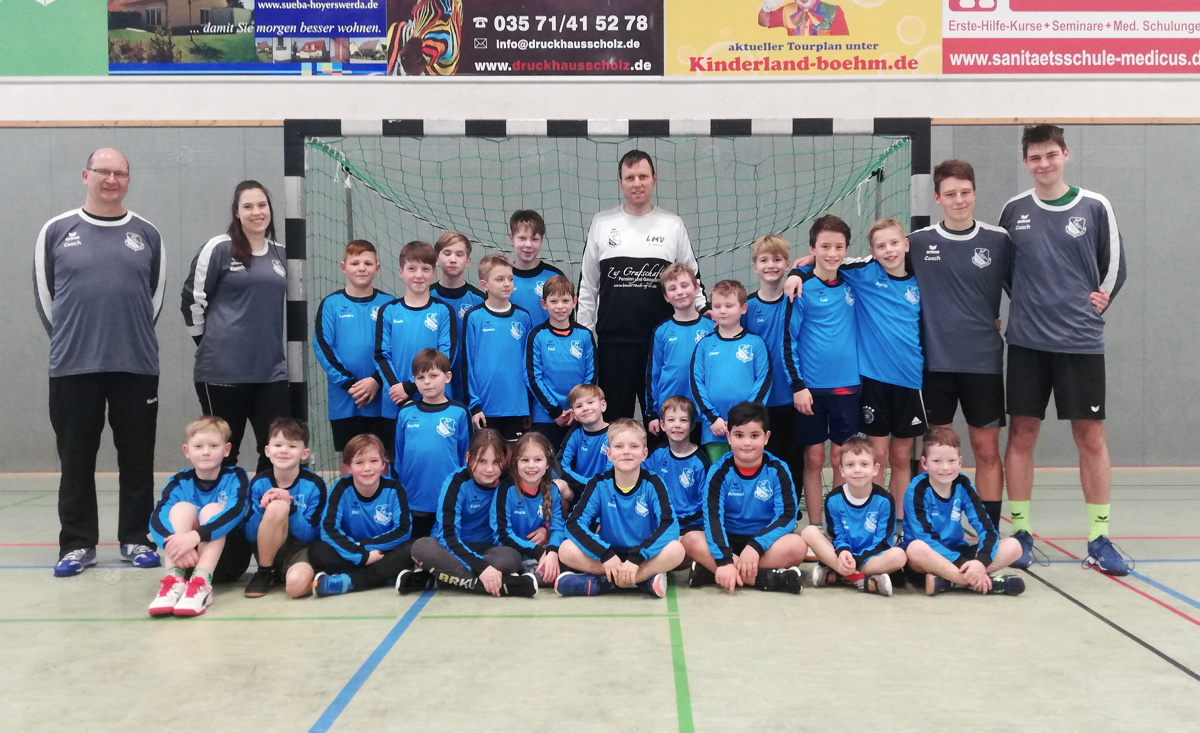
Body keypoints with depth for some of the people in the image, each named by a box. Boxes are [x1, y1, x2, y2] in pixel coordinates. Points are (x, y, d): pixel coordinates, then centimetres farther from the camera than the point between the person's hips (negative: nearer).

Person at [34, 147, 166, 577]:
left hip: (137, 366, 1)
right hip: (72, 368, 0)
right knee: (76, 460, 6)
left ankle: (136, 540, 17)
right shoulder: (57, 231, 6)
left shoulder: (146, 234, 8)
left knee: (137, 459, 6)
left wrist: (132, 335, 9)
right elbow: (44, 293, 9)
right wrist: (70, 337, 8)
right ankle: (77, 544, 16)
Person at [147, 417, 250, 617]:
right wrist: (175, 544, -40)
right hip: (188, 560, 2)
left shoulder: (235, 477, -6)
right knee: (182, 507, -19)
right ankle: (174, 580, -35)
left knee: (212, 509, -24)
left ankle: (201, 583, -41)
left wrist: (195, 536, -43)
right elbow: (156, 519, -17)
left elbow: (235, 512, -27)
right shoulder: (180, 482, -1)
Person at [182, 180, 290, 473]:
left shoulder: (280, 254, 12)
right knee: (223, 452, 6)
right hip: (223, 370, -5)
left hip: (271, 370, 5)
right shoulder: (219, 248, -5)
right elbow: (193, 298, -2)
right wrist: (209, 343, 3)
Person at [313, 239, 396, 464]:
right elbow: (322, 347, -4)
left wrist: (377, 380, -15)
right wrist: (349, 383, -13)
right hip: (344, 401, 0)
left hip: (381, 398, 0)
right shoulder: (331, 304, 2)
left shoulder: (388, 304, 2)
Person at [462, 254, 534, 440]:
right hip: (485, 408, -2)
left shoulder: (523, 317, 5)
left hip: (517, 407, 2)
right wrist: (473, 404, -6)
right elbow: (467, 363, -2)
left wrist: (528, 403, 6)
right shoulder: (474, 318, -3)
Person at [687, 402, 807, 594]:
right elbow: (712, 517, -17)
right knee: (691, 542, -29)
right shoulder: (719, 471, -7)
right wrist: (724, 560, -32)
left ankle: (712, 570, -27)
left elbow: (788, 515, -13)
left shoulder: (778, 470, -5)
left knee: (798, 545, -30)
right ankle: (767, 578, -32)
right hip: (728, 541, 0)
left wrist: (756, 546, -27)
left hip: (764, 541, 0)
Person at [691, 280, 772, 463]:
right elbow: (696, 381, 4)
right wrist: (712, 418, -6)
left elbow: (764, 380, -1)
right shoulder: (705, 344, 7)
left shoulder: (755, 343, 2)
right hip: (713, 427, 2)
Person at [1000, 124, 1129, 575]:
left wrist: (1101, 298, -1)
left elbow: (1114, 262, 10)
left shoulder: (1094, 207, 2)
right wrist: (1025, 304, 7)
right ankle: (1020, 534, 13)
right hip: (1027, 342, 1)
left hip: (1081, 342, -1)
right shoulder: (1014, 211, 5)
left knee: (1091, 437, 2)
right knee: (1022, 435, 3)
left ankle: (1099, 540, 12)